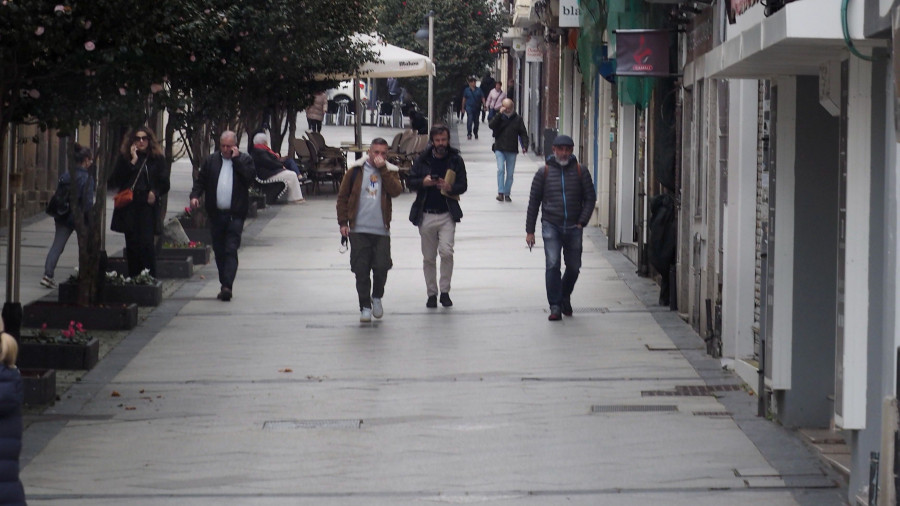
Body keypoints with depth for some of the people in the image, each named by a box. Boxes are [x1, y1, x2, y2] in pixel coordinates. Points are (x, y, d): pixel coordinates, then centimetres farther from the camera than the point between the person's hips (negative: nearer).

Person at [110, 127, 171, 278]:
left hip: (148, 208, -2)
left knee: (147, 245, -10)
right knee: (132, 246, 4)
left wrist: (155, 193, -10)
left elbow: (164, 184, 9)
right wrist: (133, 161, -6)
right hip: (129, 209, 2)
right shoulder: (125, 158, 8)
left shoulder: (157, 159, 6)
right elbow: (117, 180, -4)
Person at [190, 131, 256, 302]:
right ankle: (225, 286, 18)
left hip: (235, 215, -4)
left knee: (231, 250, -12)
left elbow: (250, 176, -12)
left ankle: (227, 286, -18)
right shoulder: (211, 161, 10)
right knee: (219, 251, 8)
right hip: (216, 214, 4)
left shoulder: (244, 160, 3)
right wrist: (195, 195, -7)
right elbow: (200, 180, 11)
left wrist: (236, 159, -12)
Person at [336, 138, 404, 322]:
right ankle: (365, 306, 10)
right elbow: (343, 196, 8)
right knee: (361, 270, -1)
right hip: (358, 230, 0)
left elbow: (396, 191, -12)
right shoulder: (356, 170, 5)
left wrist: (383, 169, -14)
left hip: (381, 231, 0)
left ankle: (377, 298, 20)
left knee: (381, 267, -6)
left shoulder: (390, 171, 7)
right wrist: (343, 222, 2)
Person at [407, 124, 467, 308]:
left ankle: (445, 291, -1)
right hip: (426, 215, 1)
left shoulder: (456, 160, 2)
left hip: (447, 215, -1)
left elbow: (463, 185, 3)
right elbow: (410, 181, 6)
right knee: (428, 258, 7)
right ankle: (431, 293, 18)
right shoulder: (422, 160, 3)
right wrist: (423, 182, -14)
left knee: (446, 252, -16)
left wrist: (450, 188, -18)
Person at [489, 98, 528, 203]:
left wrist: (524, 146, -10)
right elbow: (491, 125, -16)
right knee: (501, 169, -17)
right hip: (499, 149, -1)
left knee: (510, 173, 7)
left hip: (512, 151, 1)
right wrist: (500, 114, -20)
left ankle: (507, 194, 17)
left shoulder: (517, 119, 3)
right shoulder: (499, 117, 2)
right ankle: (500, 192, -16)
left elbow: (523, 133, 3)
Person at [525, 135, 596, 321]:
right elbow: (534, 201, 6)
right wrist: (530, 230, 4)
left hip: (573, 227, 2)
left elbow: (590, 198, 7)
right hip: (551, 226, -2)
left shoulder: (581, 172, 5)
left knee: (573, 267, 8)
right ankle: (555, 307, -11)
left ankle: (565, 296, 35)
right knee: (552, 265, -15)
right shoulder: (544, 172, 3)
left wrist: (582, 222, -5)